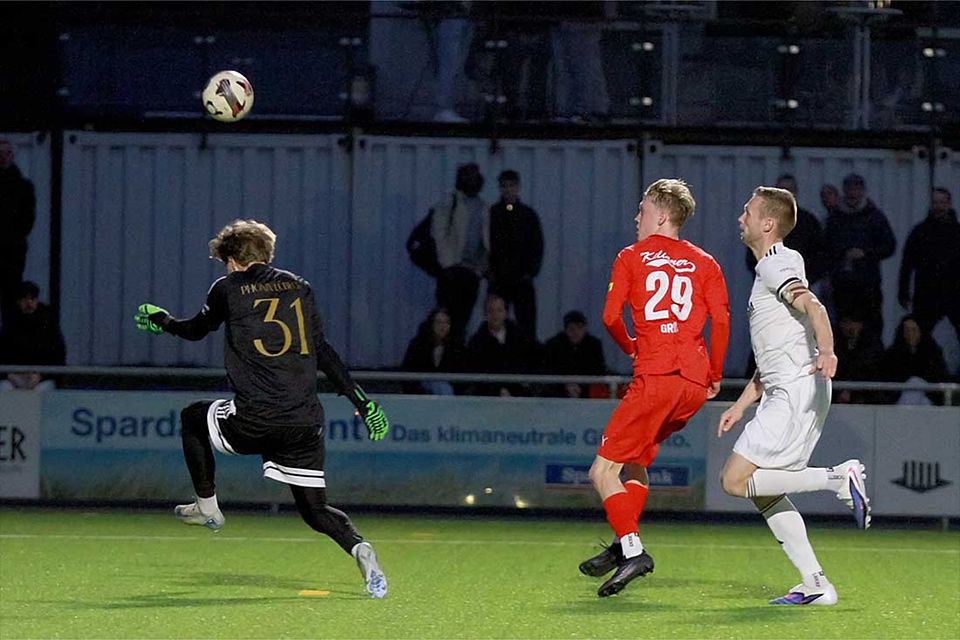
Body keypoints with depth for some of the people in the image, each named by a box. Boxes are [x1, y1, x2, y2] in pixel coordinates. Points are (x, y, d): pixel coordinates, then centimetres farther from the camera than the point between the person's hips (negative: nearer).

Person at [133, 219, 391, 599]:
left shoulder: (228, 288, 4)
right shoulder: (299, 287, 13)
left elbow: (197, 329, 21)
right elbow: (322, 350, 11)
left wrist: (162, 322, 41)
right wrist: (360, 399, 15)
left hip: (254, 422, -3)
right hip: (306, 422, 3)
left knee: (193, 418, 28)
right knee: (316, 511, 10)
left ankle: (207, 507, 32)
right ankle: (358, 547, -21)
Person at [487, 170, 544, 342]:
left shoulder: (528, 214, 11)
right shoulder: (491, 214, 7)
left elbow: (538, 245, 11)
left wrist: (531, 271, -1)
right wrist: (488, 272, -4)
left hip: (522, 280, 1)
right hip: (497, 281, -1)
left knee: (527, 326, -6)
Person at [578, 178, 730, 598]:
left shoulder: (631, 256, 8)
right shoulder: (704, 262, 15)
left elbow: (610, 317, -1)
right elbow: (720, 319, 3)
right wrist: (715, 376, 12)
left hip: (655, 376, -5)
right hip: (695, 382, 5)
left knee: (603, 471, -2)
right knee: (637, 458, 24)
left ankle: (632, 551, -17)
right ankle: (624, 545, 19)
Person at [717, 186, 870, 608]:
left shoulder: (776, 264, -5)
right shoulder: (770, 268, 26)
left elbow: (812, 305, -26)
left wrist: (826, 351, -43)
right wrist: (740, 406, 29)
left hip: (797, 391, -10)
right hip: (787, 394, 10)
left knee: (735, 480, -13)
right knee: (764, 492, 10)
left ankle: (839, 478, -15)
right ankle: (815, 585, 8)